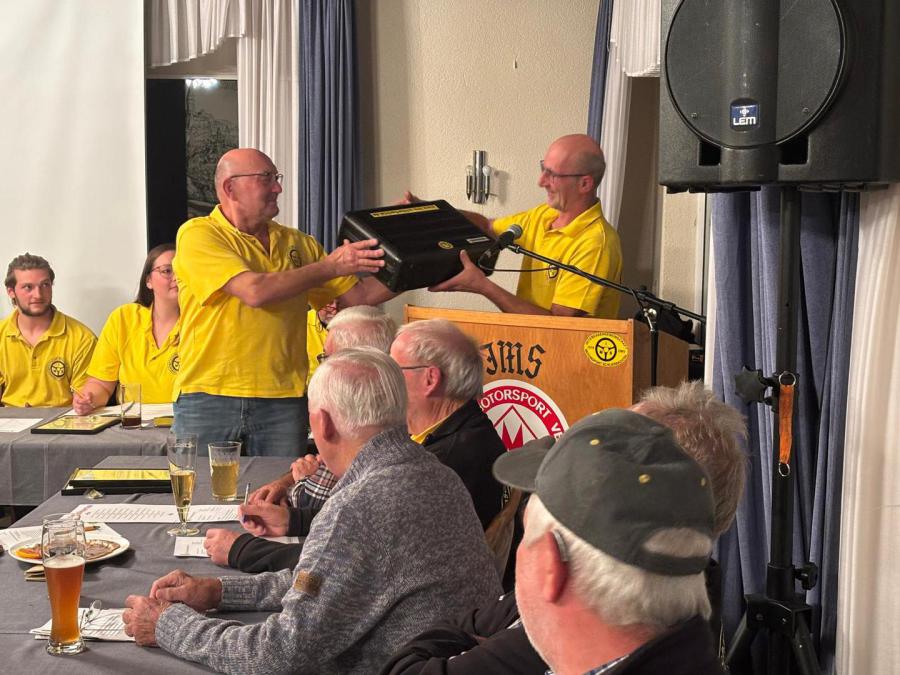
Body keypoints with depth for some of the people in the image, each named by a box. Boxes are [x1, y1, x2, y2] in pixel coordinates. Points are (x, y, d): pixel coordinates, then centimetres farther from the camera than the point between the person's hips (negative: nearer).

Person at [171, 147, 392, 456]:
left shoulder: (298, 243, 13)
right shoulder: (197, 235, -4)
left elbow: (357, 297, 11)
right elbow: (255, 291, -16)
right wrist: (328, 267, -11)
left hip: (283, 399, 4)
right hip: (208, 396, -3)